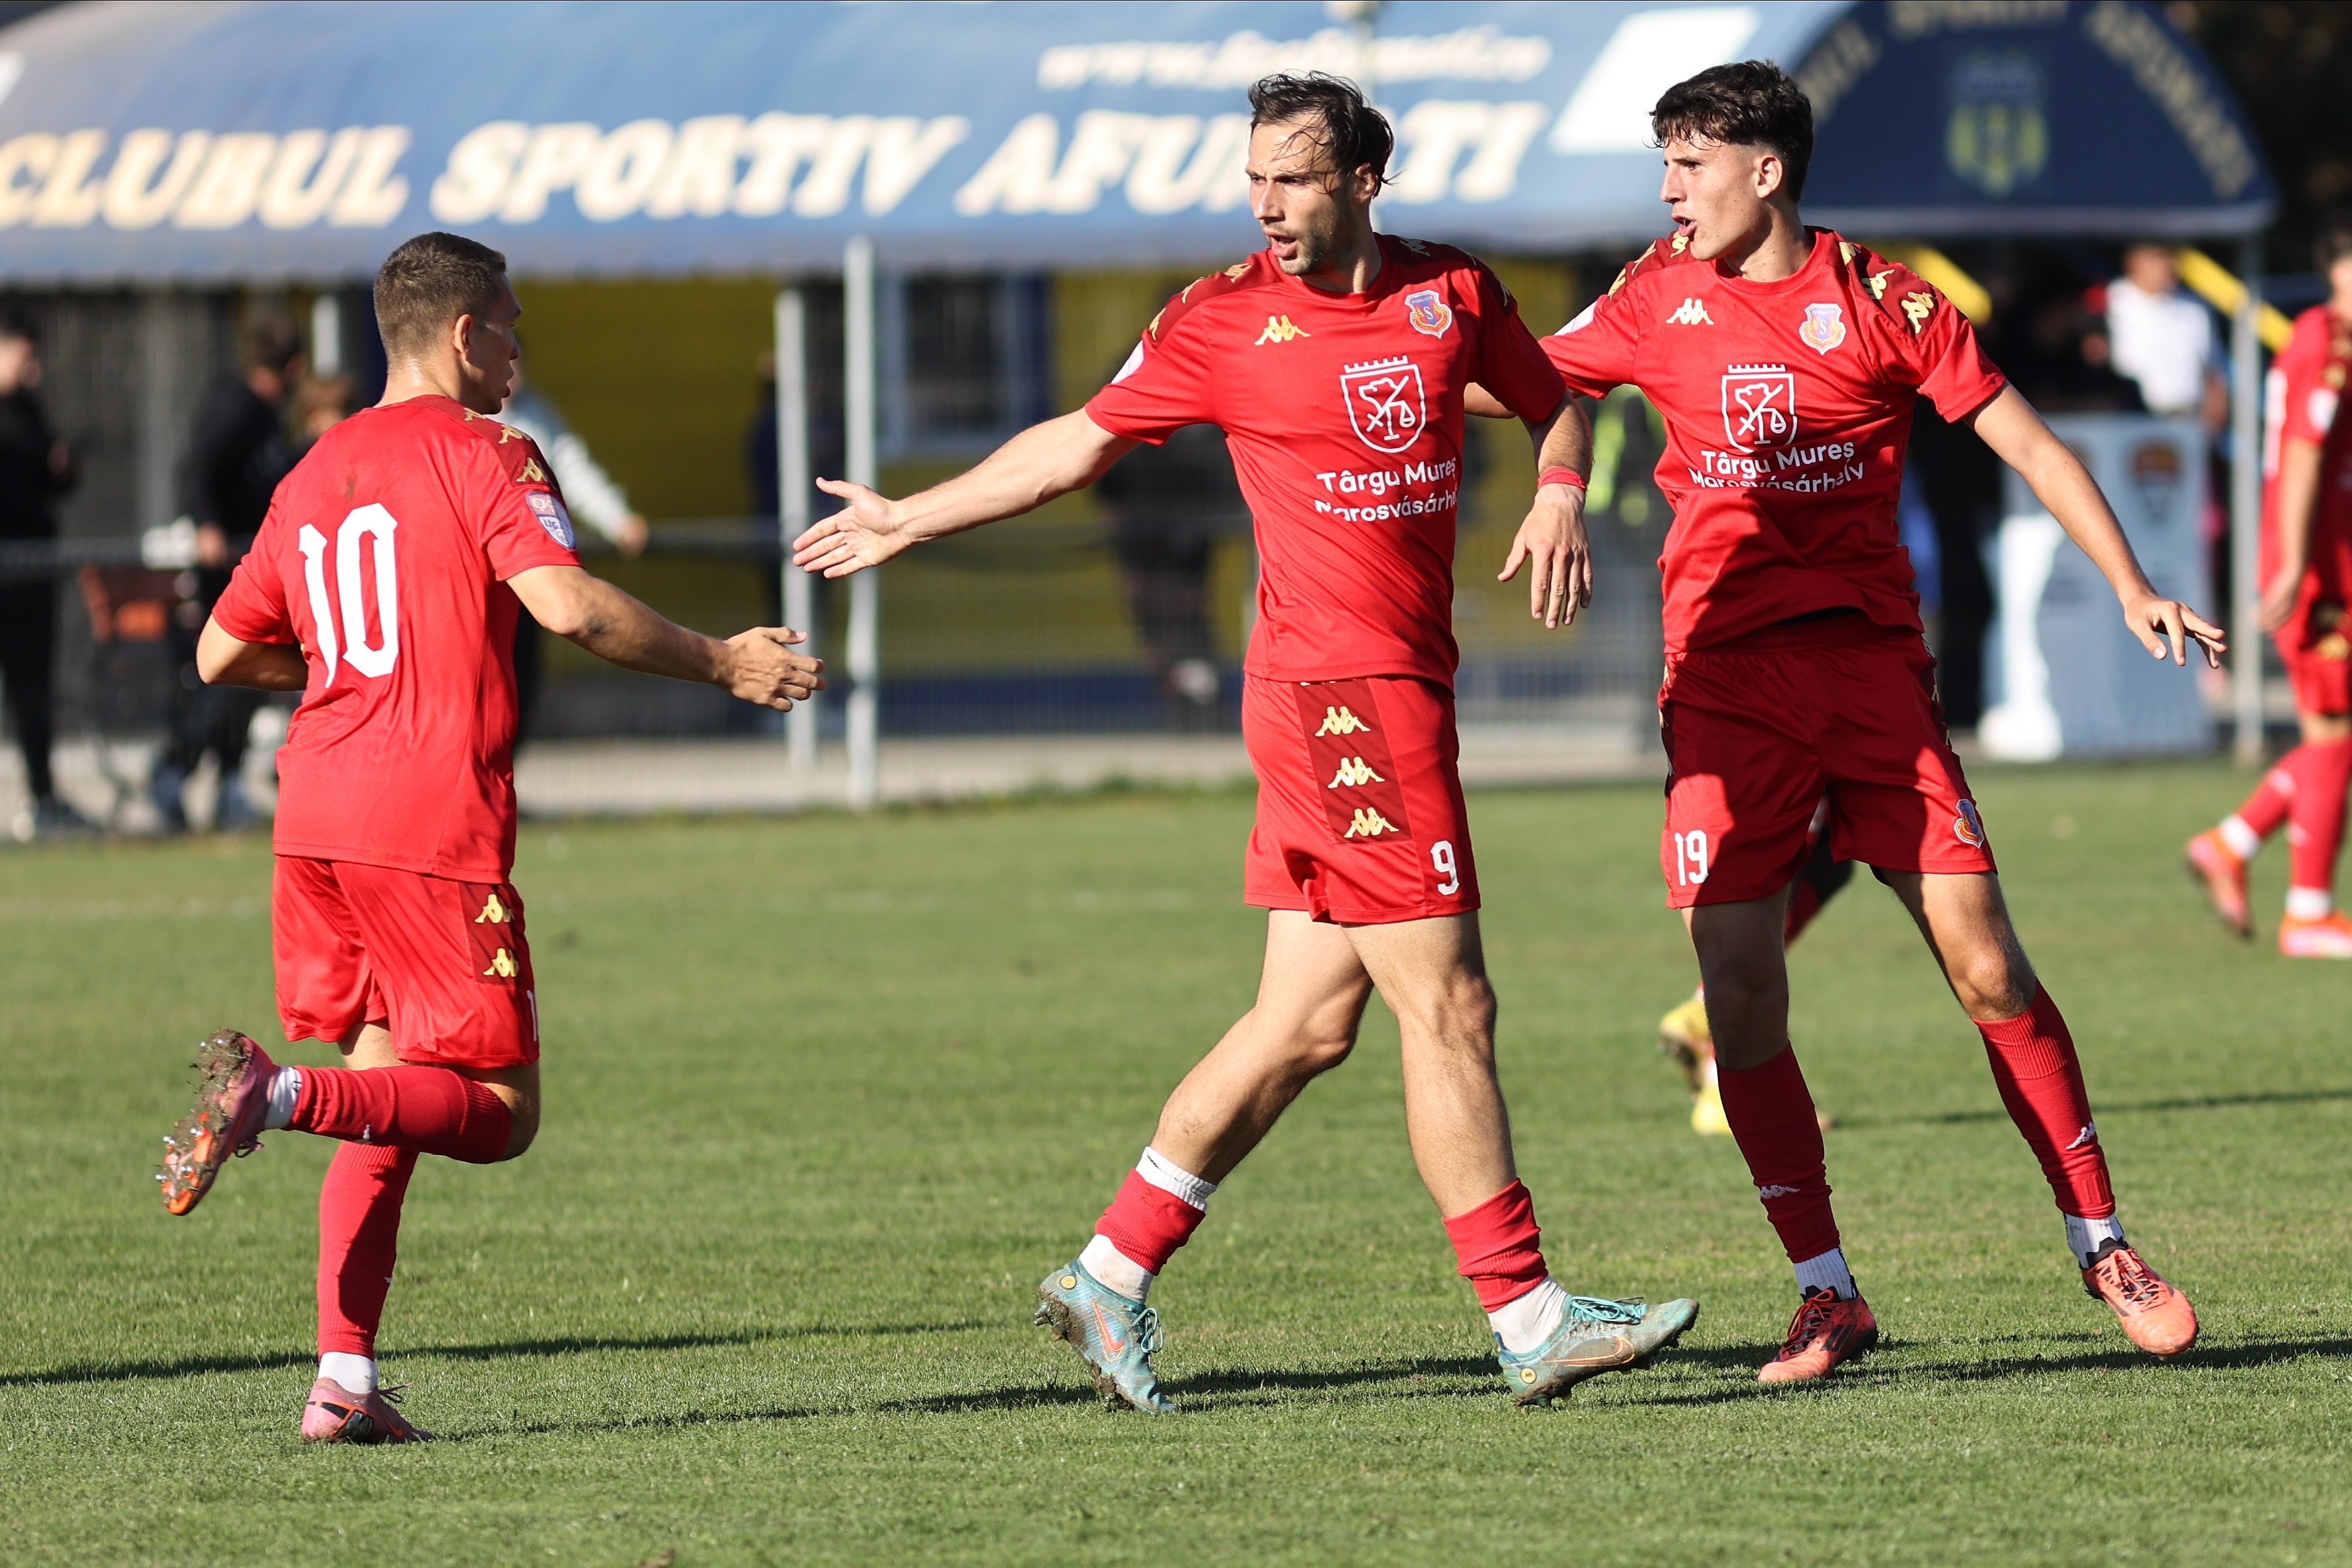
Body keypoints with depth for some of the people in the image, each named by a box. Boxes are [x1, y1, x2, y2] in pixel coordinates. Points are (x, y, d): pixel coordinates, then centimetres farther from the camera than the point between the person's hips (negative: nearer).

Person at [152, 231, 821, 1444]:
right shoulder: (481, 455, -3)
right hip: (437, 824, -7)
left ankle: (344, 1381, 4)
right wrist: (720, 664, -7)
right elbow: (566, 604, -17)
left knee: (396, 1103, 14)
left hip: (317, 817, 7)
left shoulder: (313, 475, 18)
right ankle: (282, 1096, -26)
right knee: (497, 1113, -2)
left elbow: (222, 655, 23)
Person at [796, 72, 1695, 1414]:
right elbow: (1076, 446, 10)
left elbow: (1555, 400, 24)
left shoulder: (1453, 295, 8)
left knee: (1308, 1022, 7)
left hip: (1404, 688, 6)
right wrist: (909, 521, 15)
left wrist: (1560, 496, 2)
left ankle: (1112, 1274, 16)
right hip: (1339, 689, -6)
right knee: (1448, 1007, -8)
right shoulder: (1222, 322, -2)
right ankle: (1529, 1322, -6)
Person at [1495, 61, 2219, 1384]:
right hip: (1726, 671, 2)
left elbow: (2029, 444, 2)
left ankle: (2104, 1245, 6)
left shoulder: (1883, 302, -1)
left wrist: (2134, 592, -6)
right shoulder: (1660, 300, 7)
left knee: (1985, 964, -7)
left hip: (1874, 663, -2)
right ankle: (1827, 1291, 2)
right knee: (1740, 988, -8)